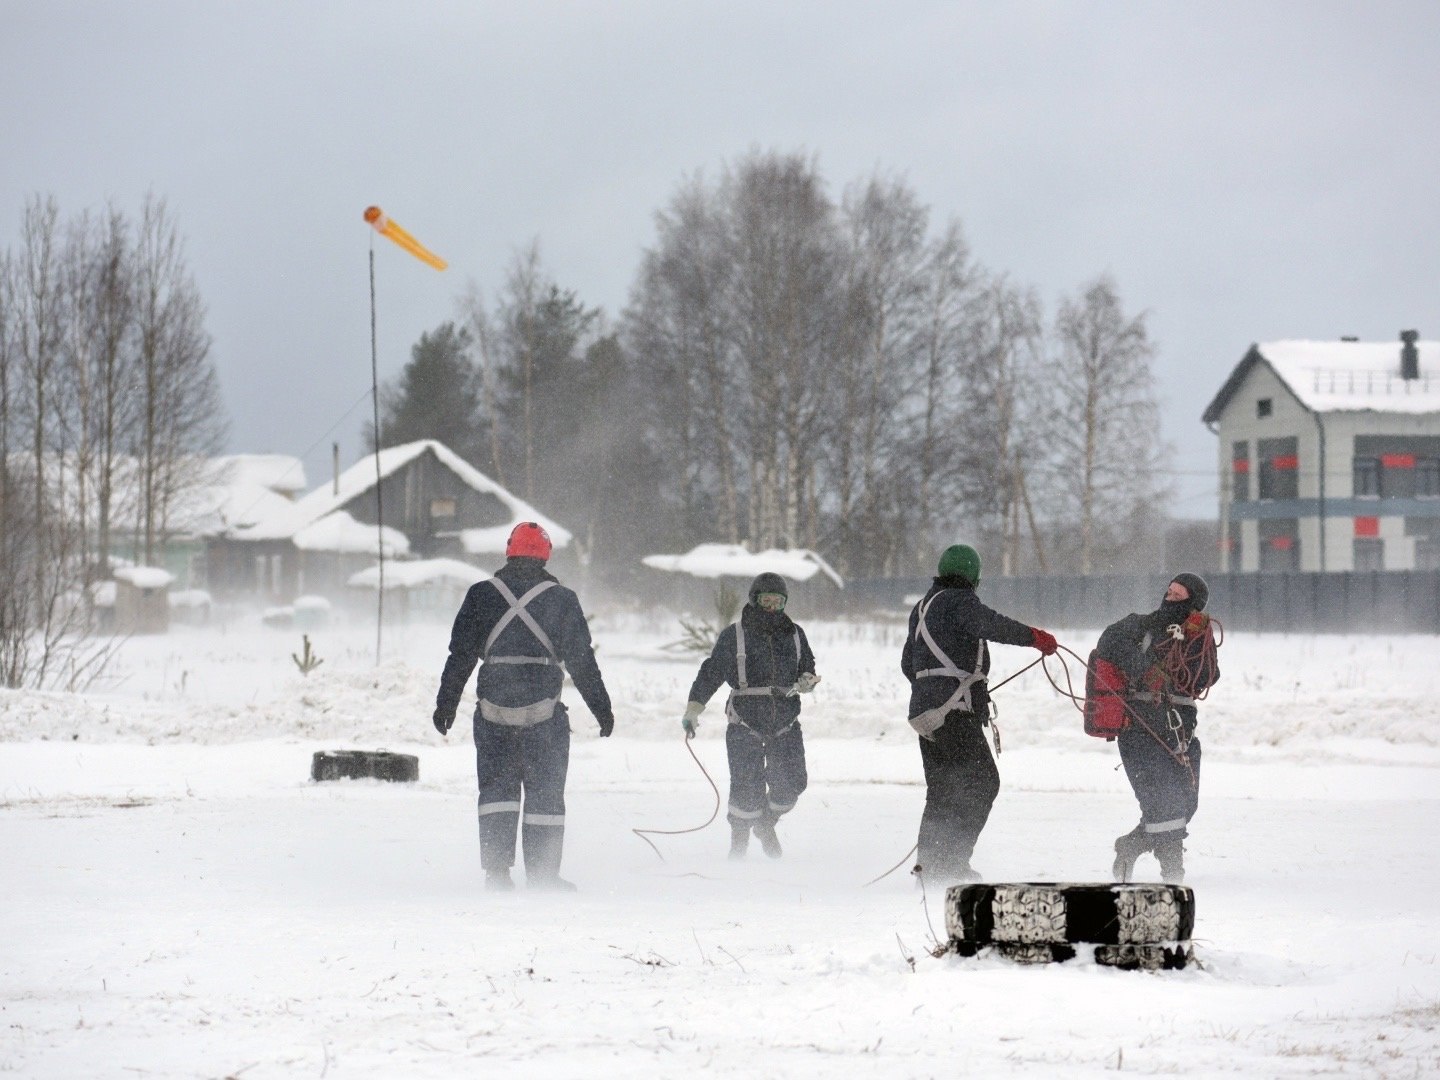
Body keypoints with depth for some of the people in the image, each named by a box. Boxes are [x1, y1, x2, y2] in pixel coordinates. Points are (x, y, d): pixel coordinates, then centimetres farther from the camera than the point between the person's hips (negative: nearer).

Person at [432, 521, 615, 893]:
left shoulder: (481, 595, 4)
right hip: (544, 712, -1)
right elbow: (582, 659, 3)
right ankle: (543, 874, 4)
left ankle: (497, 871, 0)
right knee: (545, 793, 6)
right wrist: (602, 708, 10)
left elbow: (460, 654, 5)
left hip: (493, 709, 1)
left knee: (496, 789, 9)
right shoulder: (562, 600, 1)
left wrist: (446, 704, 12)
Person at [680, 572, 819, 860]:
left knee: (791, 782, -3)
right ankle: (739, 839, 12)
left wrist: (806, 681, -2)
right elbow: (710, 672, 3)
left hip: (786, 723, 3)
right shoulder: (734, 635, 1)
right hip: (745, 723, -3)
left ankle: (766, 823, 26)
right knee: (747, 787, -10)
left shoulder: (794, 635, 11)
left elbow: (807, 668, 23)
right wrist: (692, 710, -4)